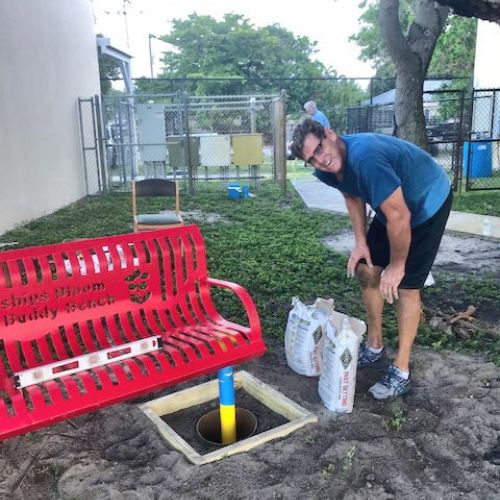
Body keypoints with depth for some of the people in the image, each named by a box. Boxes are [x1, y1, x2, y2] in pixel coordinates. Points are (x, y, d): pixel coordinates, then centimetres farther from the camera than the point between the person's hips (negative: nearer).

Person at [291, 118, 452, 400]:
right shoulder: (327, 171, -13)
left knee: (406, 285, -10)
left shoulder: (365, 158, -39)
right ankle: (375, 348, 25)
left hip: (429, 202, -8)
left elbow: (400, 217, -34)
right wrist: (361, 242, 0)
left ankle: (401, 373, 2)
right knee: (367, 271, 8)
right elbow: (353, 197, 8)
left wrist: (396, 266, -21)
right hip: (392, 207, 8)